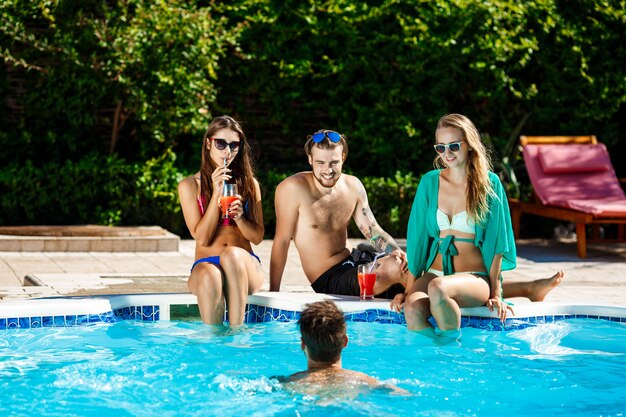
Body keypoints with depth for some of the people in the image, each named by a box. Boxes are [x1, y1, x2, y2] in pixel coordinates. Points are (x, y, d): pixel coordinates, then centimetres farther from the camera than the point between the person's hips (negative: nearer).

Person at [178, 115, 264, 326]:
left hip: (246, 264, 1)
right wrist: (217, 193, -10)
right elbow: (202, 238, -3)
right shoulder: (190, 185, 6)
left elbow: (257, 236, 10)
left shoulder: (249, 183, 12)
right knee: (209, 277, -40)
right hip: (206, 263, -1)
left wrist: (240, 217, -11)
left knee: (232, 254, -37)